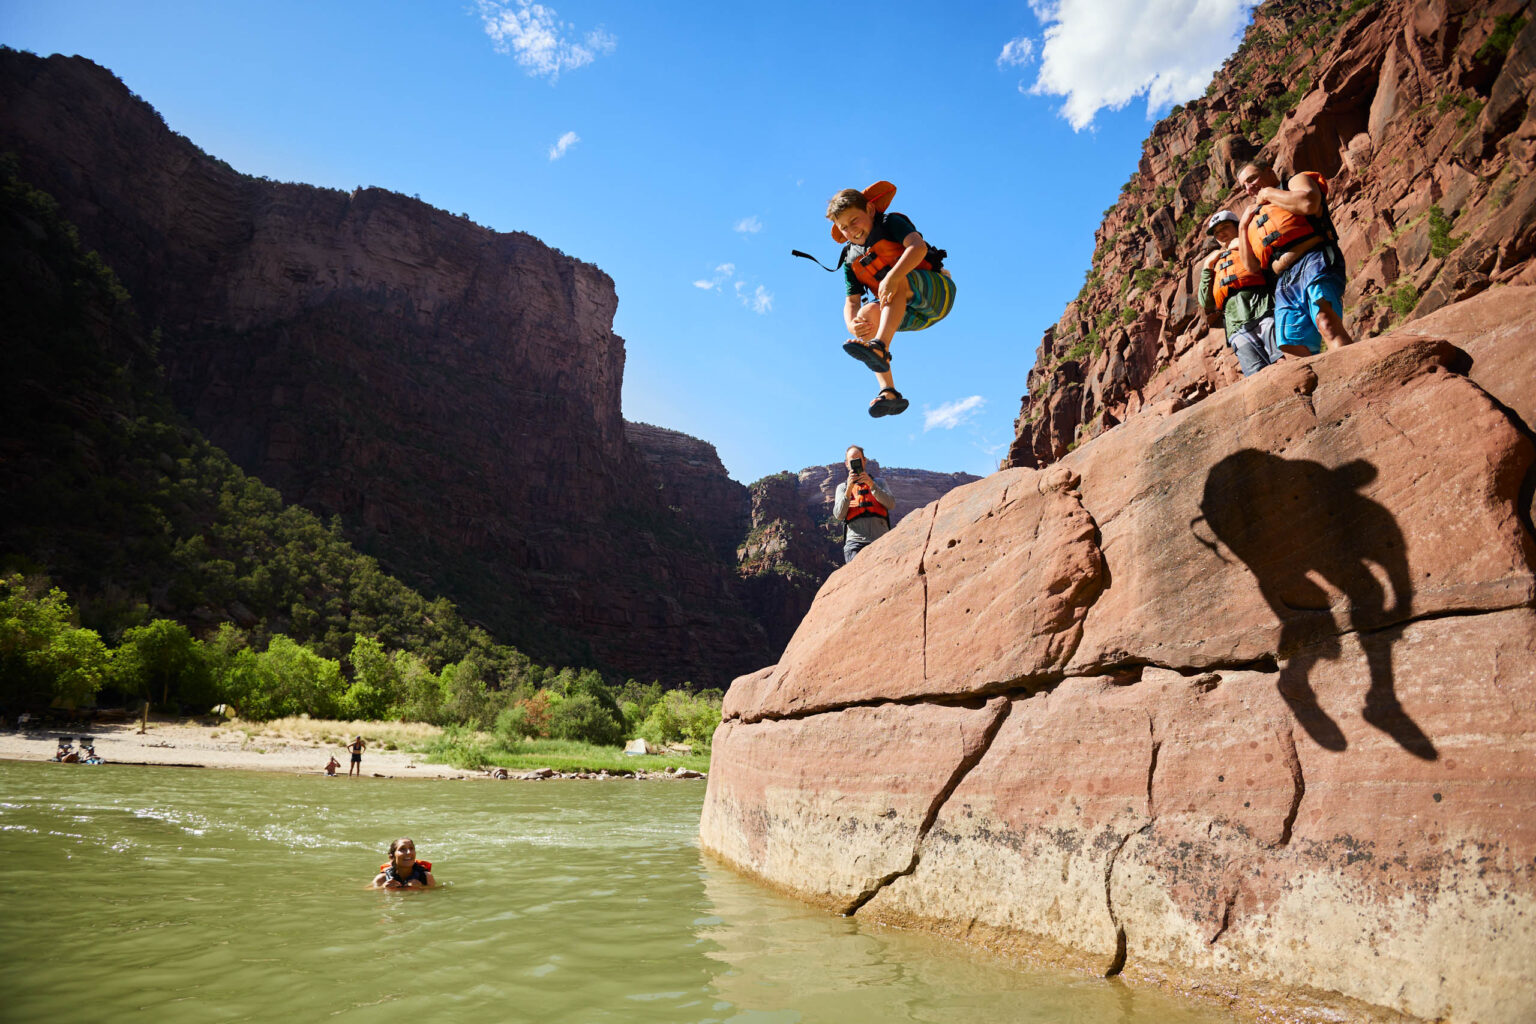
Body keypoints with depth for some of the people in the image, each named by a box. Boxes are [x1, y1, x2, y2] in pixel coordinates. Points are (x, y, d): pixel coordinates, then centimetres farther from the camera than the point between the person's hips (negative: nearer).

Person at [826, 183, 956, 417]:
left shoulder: (892, 223, -4)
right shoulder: (852, 261, 11)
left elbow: (918, 246, -24)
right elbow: (851, 302, 3)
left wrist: (892, 277, -41)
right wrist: (851, 324, -21)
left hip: (938, 292, -6)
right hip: (916, 315, 6)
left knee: (897, 281, -33)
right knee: (867, 314, -21)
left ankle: (880, 348, -55)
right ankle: (889, 392, -31)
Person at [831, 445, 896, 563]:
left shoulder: (878, 482, 21)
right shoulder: (842, 487, 20)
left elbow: (891, 504, 2)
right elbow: (838, 515, 3)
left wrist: (872, 485, -9)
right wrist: (849, 489, -8)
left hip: (880, 540, 1)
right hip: (855, 541, 0)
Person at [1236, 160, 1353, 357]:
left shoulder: (1297, 181, 20)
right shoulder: (1258, 217, 36)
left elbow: (1309, 203, -7)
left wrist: (1269, 193, 7)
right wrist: (1242, 227, 24)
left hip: (1313, 262, -6)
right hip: (1284, 284, 6)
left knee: (1326, 323, -31)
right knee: (1292, 348, -14)